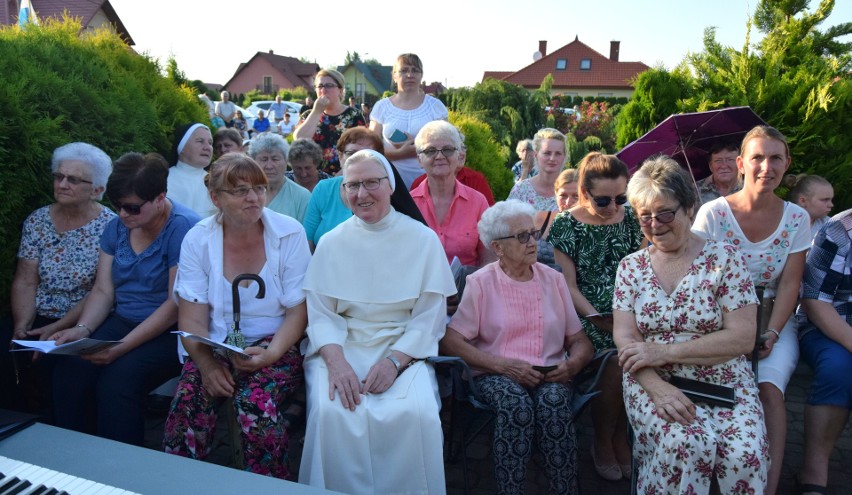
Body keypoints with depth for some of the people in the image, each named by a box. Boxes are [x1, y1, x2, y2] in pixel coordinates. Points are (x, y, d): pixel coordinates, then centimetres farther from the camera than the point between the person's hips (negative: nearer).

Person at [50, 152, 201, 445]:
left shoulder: (182, 228, -16)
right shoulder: (117, 227, 7)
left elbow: (177, 304, -18)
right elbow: (103, 291, 8)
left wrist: (123, 347, -23)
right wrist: (82, 329, -11)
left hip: (170, 332, -6)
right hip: (123, 320, 7)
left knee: (118, 379, -28)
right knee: (68, 368, -18)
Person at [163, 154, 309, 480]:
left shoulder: (289, 233, -5)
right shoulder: (198, 239, 0)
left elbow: (298, 312, -5)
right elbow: (192, 320, -2)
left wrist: (271, 354, -21)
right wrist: (207, 364, -20)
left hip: (274, 346, -2)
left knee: (256, 403, -29)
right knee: (188, 401, -27)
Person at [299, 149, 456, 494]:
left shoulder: (423, 239, 2)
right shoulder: (331, 243, 7)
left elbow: (429, 317, -2)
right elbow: (320, 313, 1)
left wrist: (394, 360, -16)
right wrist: (336, 360, -18)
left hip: (405, 349, -1)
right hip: (342, 346, 1)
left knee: (415, 413, -29)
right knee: (332, 412, -27)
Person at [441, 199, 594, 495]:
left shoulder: (553, 279, 11)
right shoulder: (480, 282, 0)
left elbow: (579, 341, 12)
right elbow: (450, 341, -8)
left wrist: (573, 364, -11)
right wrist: (503, 365, -17)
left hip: (550, 376, 3)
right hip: (497, 375, -2)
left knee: (554, 402, -31)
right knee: (517, 403, -34)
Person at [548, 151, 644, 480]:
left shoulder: (630, 217, 9)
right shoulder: (566, 224, -2)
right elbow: (568, 283, -4)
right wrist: (595, 316, -16)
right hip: (586, 316, -3)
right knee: (617, 365, -24)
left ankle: (620, 438, 7)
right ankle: (602, 444, 5)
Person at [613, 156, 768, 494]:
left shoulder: (724, 258, 1)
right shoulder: (630, 266, 7)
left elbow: (742, 338, -7)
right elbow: (624, 337, -1)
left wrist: (664, 352, -14)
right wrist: (657, 386, -20)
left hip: (724, 383, 0)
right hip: (652, 382, 0)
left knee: (744, 453, -28)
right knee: (685, 443, -30)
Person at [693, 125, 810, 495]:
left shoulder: (796, 219, 2)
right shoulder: (713, 213, -7)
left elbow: (789, 284, 0)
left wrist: (771, 333, -14)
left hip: (773, 321, 2)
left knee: (769, 388, -24)